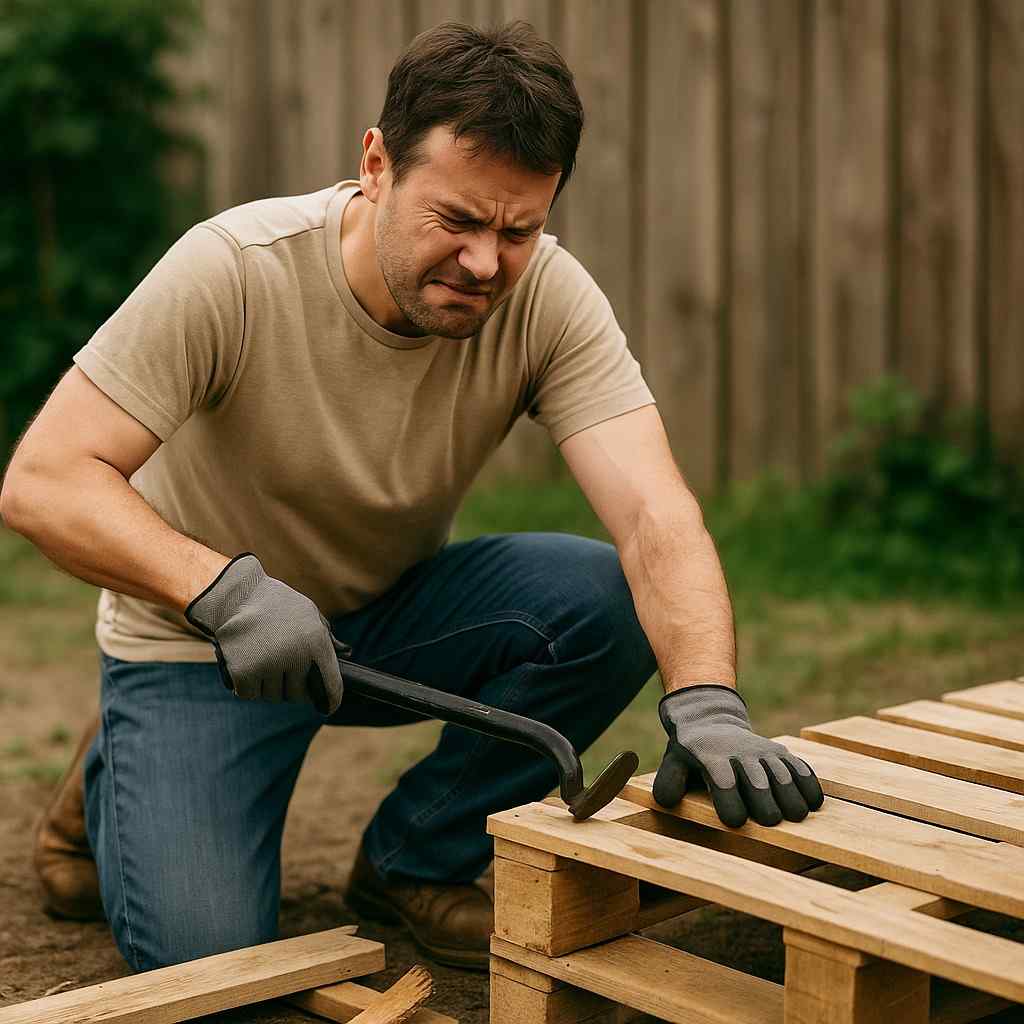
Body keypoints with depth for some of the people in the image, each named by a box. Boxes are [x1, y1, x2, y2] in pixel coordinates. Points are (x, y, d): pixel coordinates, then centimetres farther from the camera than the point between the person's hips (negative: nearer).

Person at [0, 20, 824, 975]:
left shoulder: (550, 298, -20)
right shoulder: (233, 269, -27)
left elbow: (654, 515, -30)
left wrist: (706, 702, -48)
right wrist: (225, 586, -44)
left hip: (391, 615, 3)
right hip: (202, 635, -3)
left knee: (604, 601, -24)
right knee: (202, 957, -19)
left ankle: (413, 863, -1)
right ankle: (117, 780, 16)